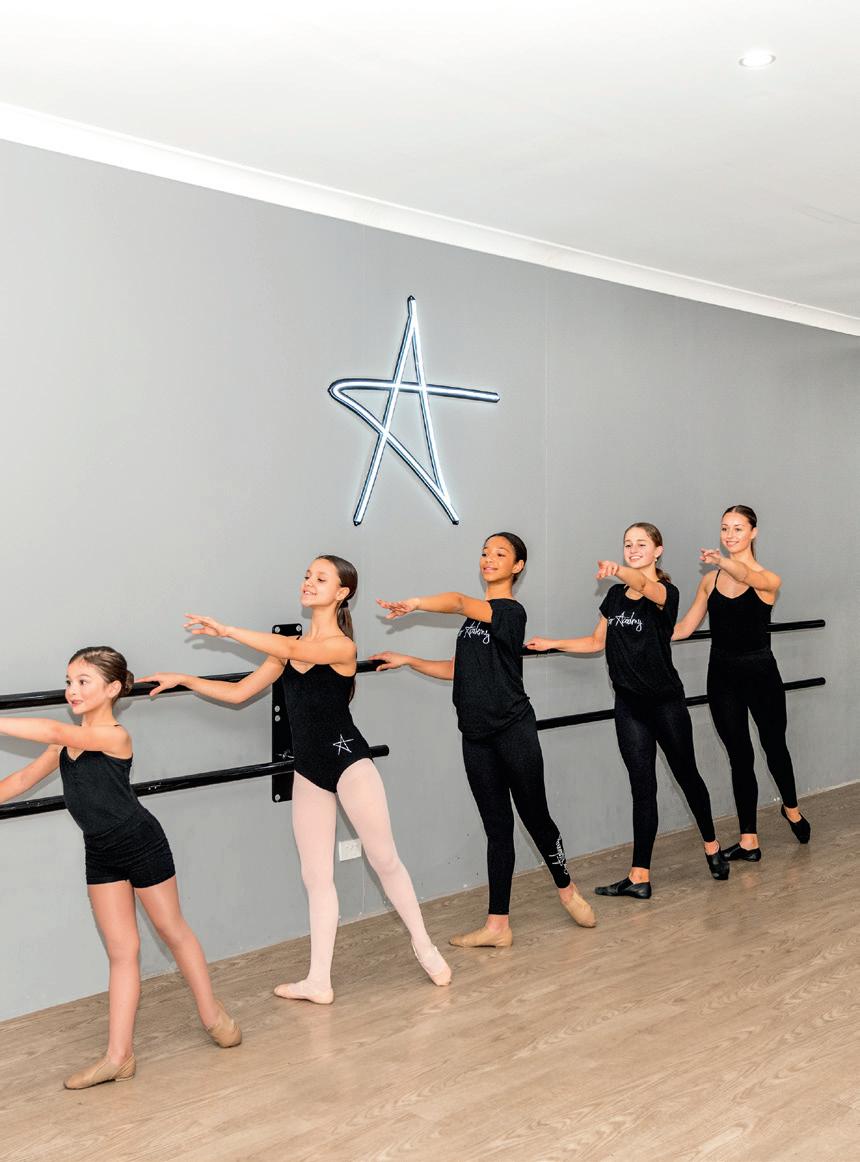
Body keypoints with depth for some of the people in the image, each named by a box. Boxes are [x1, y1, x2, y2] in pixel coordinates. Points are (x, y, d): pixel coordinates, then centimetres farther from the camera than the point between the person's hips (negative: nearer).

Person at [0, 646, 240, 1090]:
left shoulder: (115, 736, -22)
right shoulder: (67, 742, 3)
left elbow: (53, 731, -35)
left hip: (139, 843, -6)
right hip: (100, 853, 7)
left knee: (172, 929, 11)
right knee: (121, 951, 8)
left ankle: (213, 1014, 31)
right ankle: (118, 1055, 9)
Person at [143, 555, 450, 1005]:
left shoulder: (342, 646, -12)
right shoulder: (290, 648, 8)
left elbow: (290, 649, -29)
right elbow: (237, 692, 9)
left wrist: (224, 629, -28)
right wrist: (182, 679, 2)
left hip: (348, 761, -6)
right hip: (308, 773, 6)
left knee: (385, 859, 4)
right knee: (316, 876, 9)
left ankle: (423, 944, 25)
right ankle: (318, 981, 15)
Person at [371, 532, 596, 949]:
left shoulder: (511, 612, -10)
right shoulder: (475, 615, 15)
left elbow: (458, 601, -29)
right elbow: (457, 670, 18)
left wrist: (415, 603, -27)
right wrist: (407, 660, 14)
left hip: (513, 731, -7)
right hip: (477, 737, 7)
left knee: (535, 817, 6)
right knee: (497, 828, 8)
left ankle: (567, 890, 32)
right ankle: (497, 925, 9)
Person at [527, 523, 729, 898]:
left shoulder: (666, 592, -12)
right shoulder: (616, 595, 7)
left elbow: (644, 585, -37)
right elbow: (597, 642, 16)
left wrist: (619, 570, -58)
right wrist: (551, 643, 8)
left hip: (665, 702, -5)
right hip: (629, 704, 5)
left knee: (686, 774, 12)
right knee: (642, 787, 3)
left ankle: (711, 846, 36)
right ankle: (639, 877, 2)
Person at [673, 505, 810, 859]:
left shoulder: (768, 580, -8)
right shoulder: (711, 579, 4)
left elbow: (747, 576, -33)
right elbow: (683, 627, 4)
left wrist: (722, 561, -54)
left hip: (760, 674, -3)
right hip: (723, 676, 3)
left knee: (774, 746, 13)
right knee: (739, 757, 7)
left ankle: (791, 808, 43)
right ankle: (749, 841, 13)